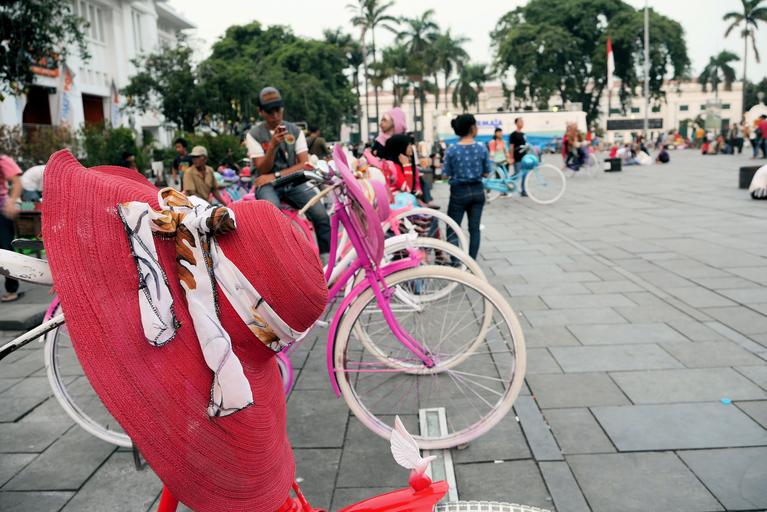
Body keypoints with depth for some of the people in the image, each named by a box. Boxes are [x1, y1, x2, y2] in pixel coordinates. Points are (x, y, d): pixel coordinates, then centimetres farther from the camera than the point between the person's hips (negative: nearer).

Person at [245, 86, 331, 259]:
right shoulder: (254, 134, 0)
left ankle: (327, 257, -10)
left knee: (320, 214, -22)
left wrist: (276, 176, -13)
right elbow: (263, 170, -6)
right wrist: (273, 145, -23)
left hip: (293, 182, 2)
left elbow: (304, 164, -1)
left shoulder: (295, 131, 6)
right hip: (267, 184, -2)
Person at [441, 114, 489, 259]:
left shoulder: (452, 150, -10)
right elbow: (486, 173, 1)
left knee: (452, 229, 5)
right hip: (477, 191, 2)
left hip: (459, 192, -2)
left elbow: (446, 174, -5)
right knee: (474, 228, 11)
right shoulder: (482, 148, -6)